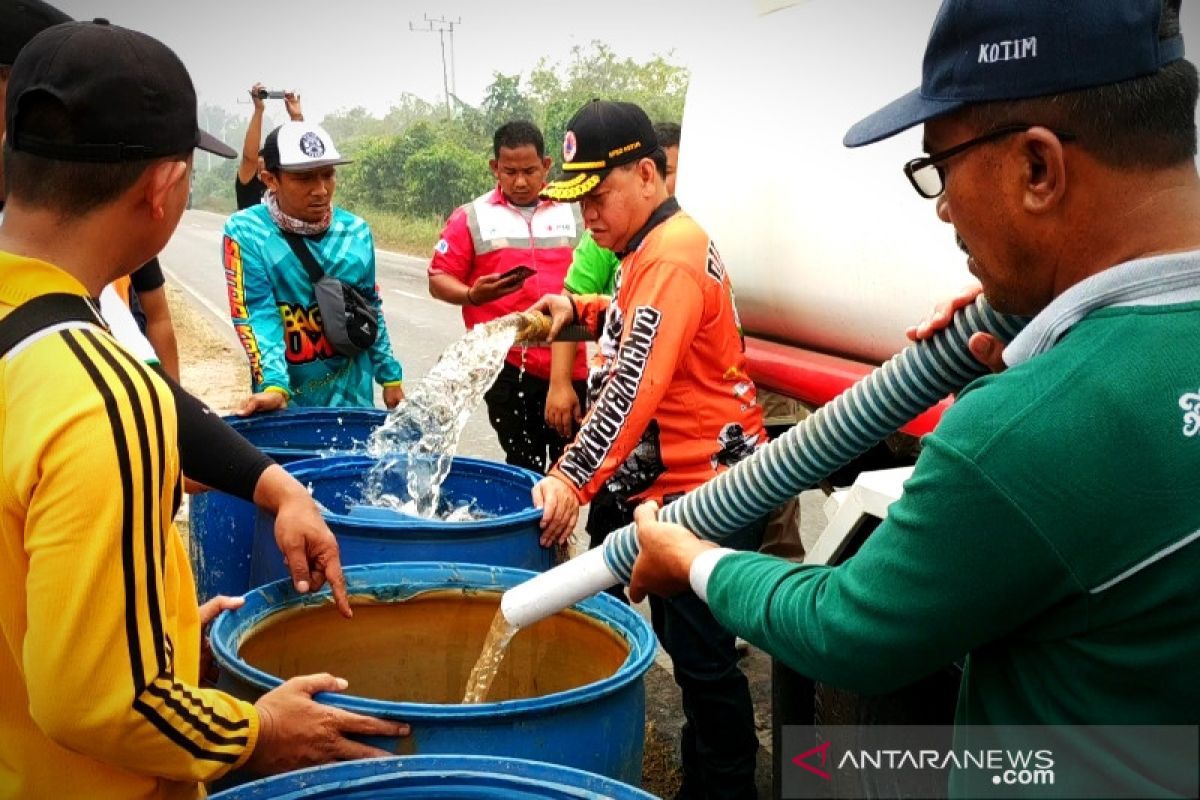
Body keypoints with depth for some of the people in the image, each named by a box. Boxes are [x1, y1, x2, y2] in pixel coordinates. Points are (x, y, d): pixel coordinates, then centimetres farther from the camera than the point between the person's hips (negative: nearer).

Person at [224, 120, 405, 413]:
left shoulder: (356, 231, 1)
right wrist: (274, 386, -31)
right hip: (288, 401, -3)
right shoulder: (246, 231, -12)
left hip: (351, 395, 3)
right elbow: (256, 315, -18)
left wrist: (390, 376, 12)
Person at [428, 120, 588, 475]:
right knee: (524, 464, 6)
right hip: (508, 365, -2)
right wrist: (472, 295, -20)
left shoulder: (575, 214, 8)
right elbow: (439, 280, 0)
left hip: (569, 365, 2)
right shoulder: (472, 217, 1)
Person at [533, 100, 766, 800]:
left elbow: (637, 382, -28)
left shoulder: (673, 254, -18)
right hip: (670, 483, 11)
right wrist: (582, 311, 10)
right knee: (685, 643, 19)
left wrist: (575, 476, -34)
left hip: (706, 489, -11)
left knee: (703, 657, -3)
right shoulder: (649, 247, 14)